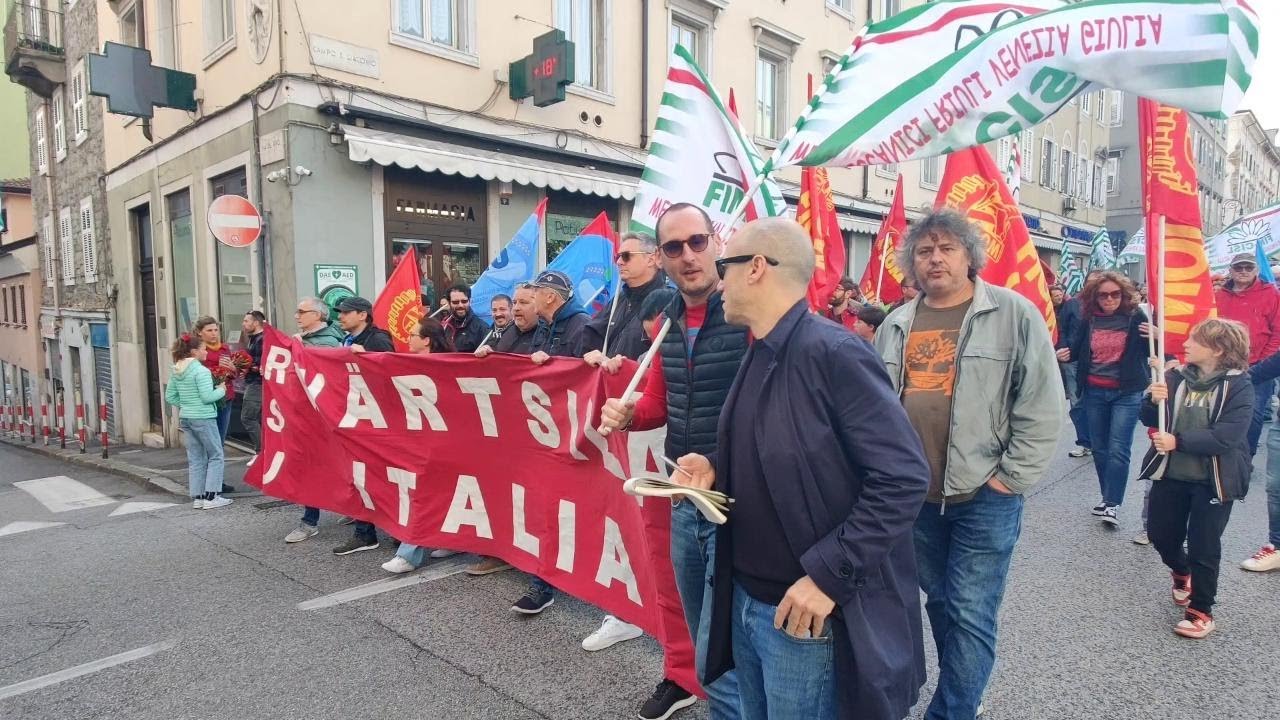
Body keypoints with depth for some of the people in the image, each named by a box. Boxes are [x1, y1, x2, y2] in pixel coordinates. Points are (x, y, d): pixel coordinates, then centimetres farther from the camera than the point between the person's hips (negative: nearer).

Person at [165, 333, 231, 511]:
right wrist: (221, 390, -2)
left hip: (185, 418, 8)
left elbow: (169, 397, 13)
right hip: (203, 418, -8)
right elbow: (207, 397, -19)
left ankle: (197, 497, 15)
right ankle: (211, 497, 0)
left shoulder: (176, 371, 9)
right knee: (216, 456, 3)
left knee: (195, 459, 12)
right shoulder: (201, 371, -16)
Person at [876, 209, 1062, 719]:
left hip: (984, 496, -5)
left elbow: (1043, 407, -8)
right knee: (939, 603, 19)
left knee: (970, 616, 0)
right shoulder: (896, 326, 8)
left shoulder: (1014, 314, -6)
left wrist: (1011, 478, -10)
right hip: (914, 497, 5)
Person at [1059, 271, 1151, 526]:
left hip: (1127, 393, -3)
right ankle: (1108, 498, 25)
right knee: (1099, 448, 10)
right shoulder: (1089, 319, 1)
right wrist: (1066, 354, -10)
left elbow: (1150, 352, 2)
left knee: (1118, 449, -7)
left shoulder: (1135, 317, -5)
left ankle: (1112, 504, -2)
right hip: (1094, 392, 3)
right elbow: (1078, 349, 11)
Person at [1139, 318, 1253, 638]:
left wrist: (1178, 442, -25)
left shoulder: (1239, 385, -12)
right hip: (1171, 474, 4)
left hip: (1213, 480, -4)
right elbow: (1151, 421, 1)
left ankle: (1201, 610, 21)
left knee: (1204, 547, 3)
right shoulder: (1177, 377, -1)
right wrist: (1154, 401, -19)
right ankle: (1181, 572, 46)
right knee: (1160, 534, 14)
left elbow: (1226, 436, -22)